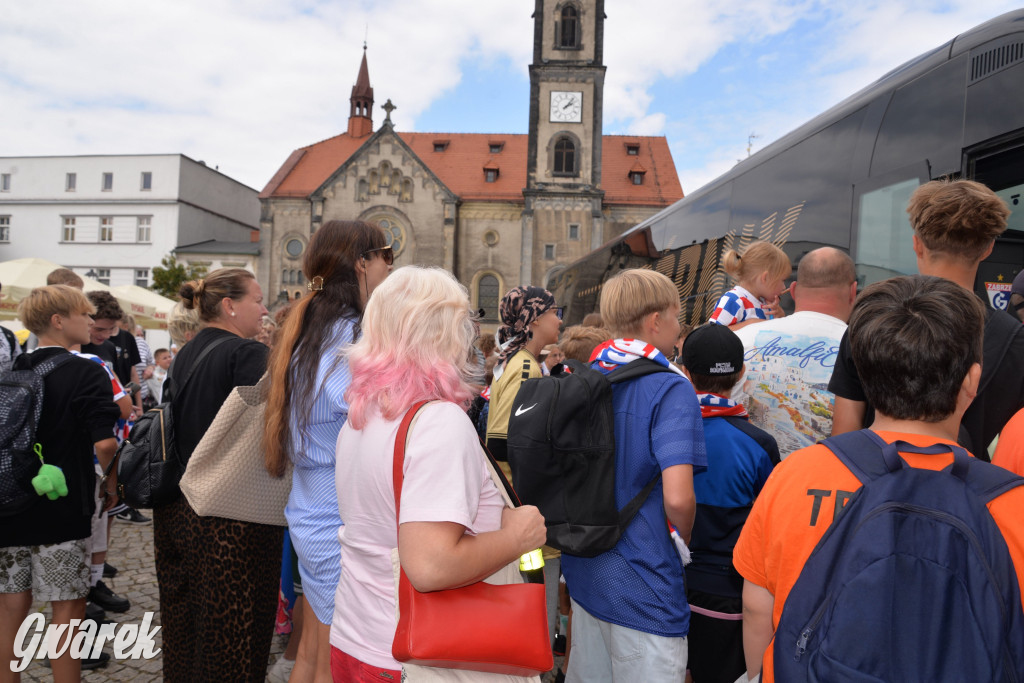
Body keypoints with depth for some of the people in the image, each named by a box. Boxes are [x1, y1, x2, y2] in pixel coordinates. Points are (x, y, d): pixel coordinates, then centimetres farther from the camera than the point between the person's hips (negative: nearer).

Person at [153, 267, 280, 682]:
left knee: (184, 617, 20)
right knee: (231, 630, 3)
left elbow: (173, 428, 16)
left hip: (178, 507, 9)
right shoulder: (247, 353, -14)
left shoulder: (184, 356, 11)